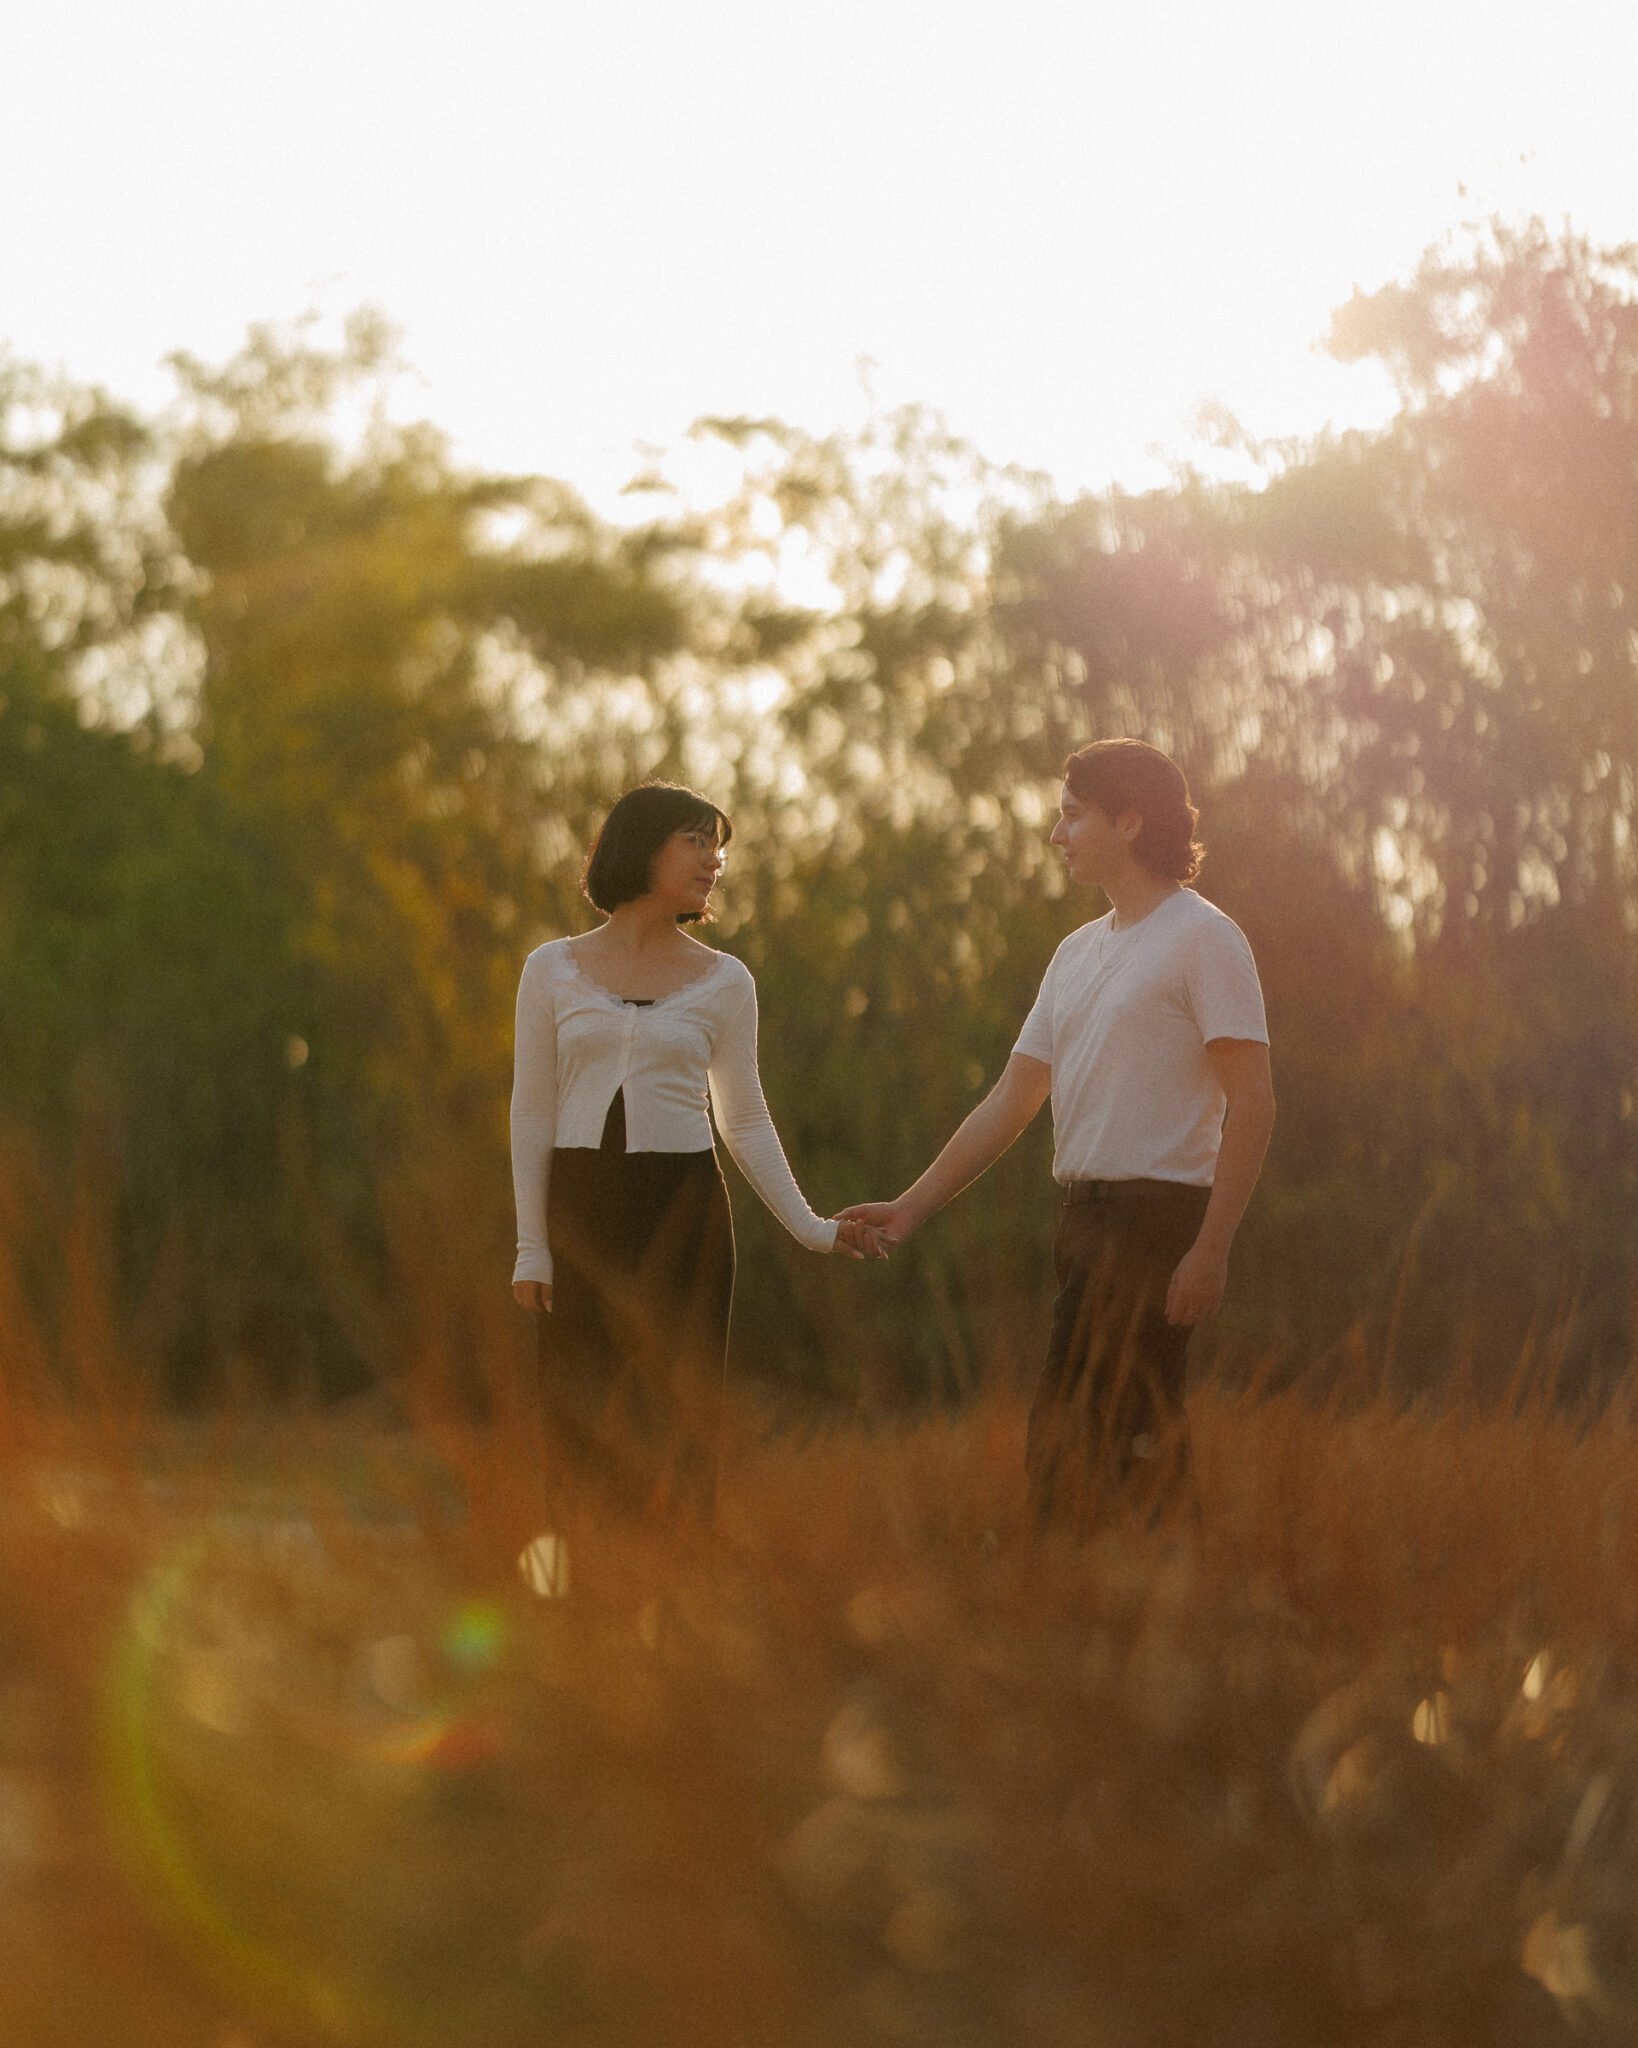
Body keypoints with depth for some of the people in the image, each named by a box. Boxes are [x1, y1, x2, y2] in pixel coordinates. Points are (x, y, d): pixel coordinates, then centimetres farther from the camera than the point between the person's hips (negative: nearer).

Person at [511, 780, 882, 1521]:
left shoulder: (723, 981, 6)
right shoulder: (554, 969, 4)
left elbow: (745, 1120, 11)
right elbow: (532, 1112, 5)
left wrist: (810, 1227, 4)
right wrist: (532, 1247, 0)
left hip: (682, 1208, 0)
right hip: (582, 1209, 0)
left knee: (672, 1429, -2)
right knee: (582, 1429, -1)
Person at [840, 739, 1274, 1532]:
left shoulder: (1202, 938, -7)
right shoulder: (1078, 952, 19)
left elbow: (1253, 1102, -13)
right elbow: (1010, 1102, 21)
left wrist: (1210, 1249, -19)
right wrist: (913, 1205, 15)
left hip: (1155, 1217, -9)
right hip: (1088, 1220, 9)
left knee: (1066, 1445, -12)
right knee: (1137, 1445, 9)